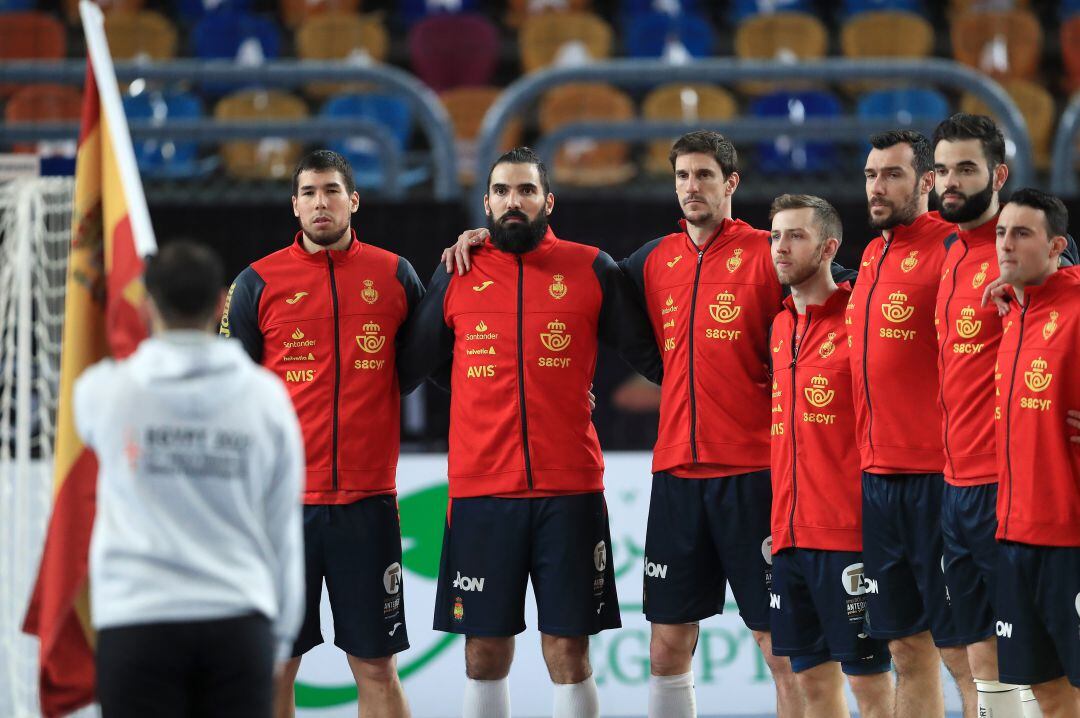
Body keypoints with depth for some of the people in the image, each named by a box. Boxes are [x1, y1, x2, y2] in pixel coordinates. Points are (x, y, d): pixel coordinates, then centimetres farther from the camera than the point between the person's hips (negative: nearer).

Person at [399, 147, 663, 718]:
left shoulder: (592, 270, 4)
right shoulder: (456, 276, 7)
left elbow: (651, 357, 9)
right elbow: (414, 365, 16)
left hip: (569, 492, -1)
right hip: (480, 493, 1)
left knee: (568, 652, -1)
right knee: (485, 654, 4)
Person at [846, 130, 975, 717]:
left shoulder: (951, 249, -9)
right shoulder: (872, 256, 16)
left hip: (935, 476, -8)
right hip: (875, 474, 8)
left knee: (962, 648, -6)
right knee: (906, 645, 10)